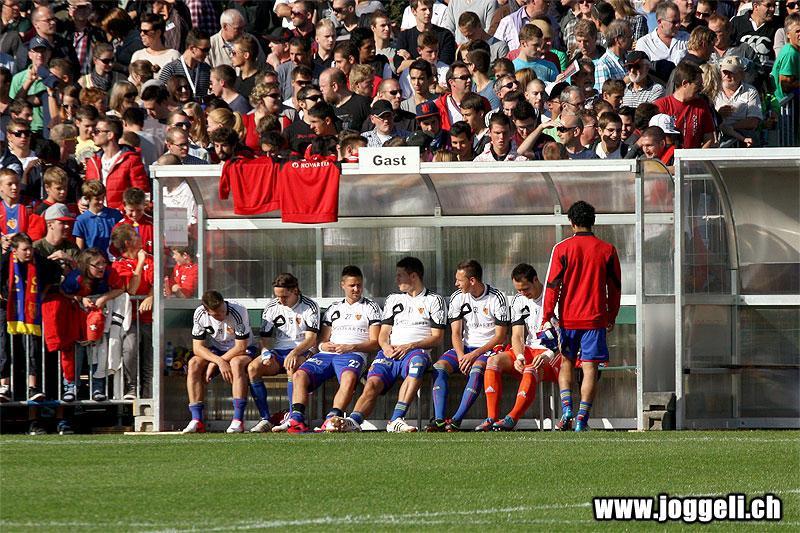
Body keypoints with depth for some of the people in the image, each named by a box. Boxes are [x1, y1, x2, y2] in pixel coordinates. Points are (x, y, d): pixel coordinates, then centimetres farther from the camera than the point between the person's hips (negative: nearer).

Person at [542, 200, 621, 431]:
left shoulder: (562, 248, -3)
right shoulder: (607, 250, 1)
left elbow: (552, 285, -4)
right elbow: (615, 287, 8)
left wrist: (546, 317, -1)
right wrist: (612, 317, 19)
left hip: (568, 317, 0)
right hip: (595, 318, 0)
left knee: (565, 362, 17)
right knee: (590, 368, 1)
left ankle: (566, 408, 0)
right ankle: (582, 420, -4)